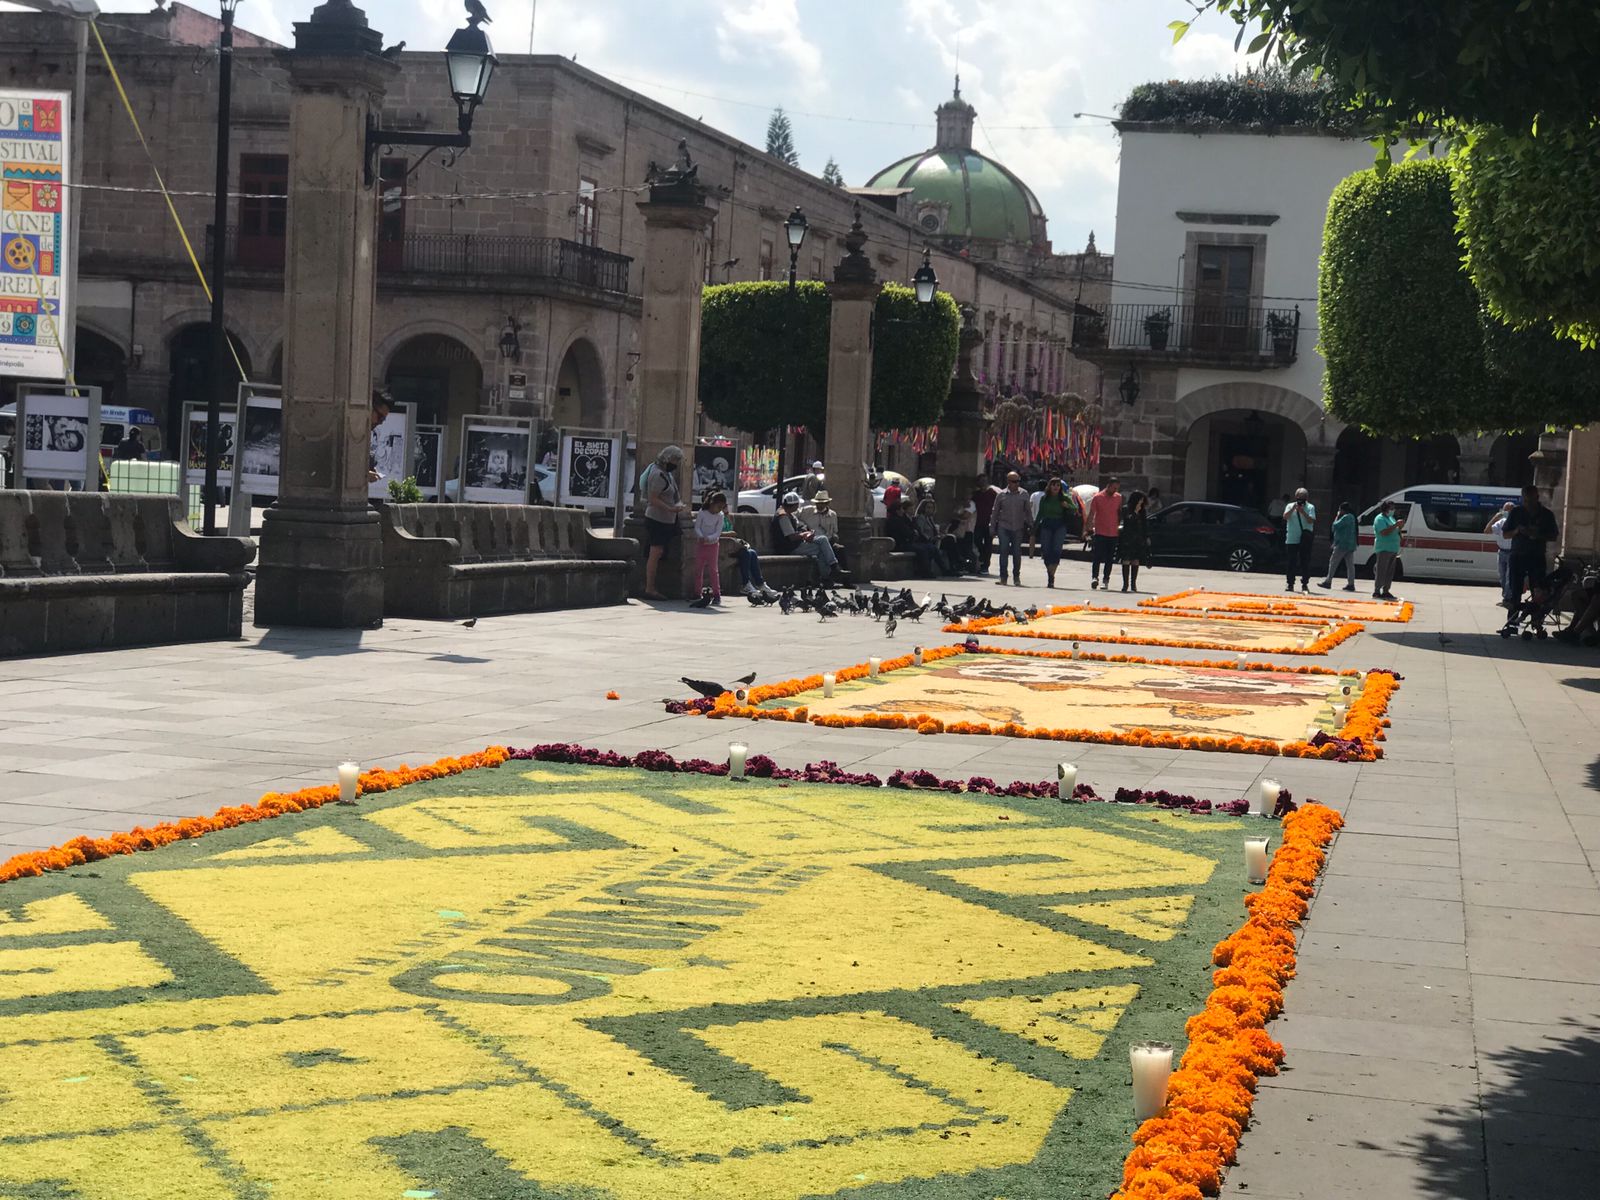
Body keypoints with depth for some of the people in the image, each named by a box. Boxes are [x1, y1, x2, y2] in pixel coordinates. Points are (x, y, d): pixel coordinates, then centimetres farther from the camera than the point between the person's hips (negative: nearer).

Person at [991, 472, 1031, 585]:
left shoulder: (1024, 494, 5)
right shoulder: (1001, 495, 3)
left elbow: (1028, 511, 10)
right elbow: (995, 512, 9)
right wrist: (993, 527, 7)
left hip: (1018, 528, 1)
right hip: (1004, 527, -1)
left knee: (1017, 553, 3)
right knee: (1004, 551, -6)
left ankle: (1016, 577, 16)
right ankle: (1003, 577, -1)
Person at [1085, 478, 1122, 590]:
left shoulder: (1119, 498, 7)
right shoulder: (1097, 497, -1)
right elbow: (1091, 514, 0)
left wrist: (1118, 525, 9)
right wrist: (1088, 528, -6)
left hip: (1113, 533, 3)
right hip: (1100, 532, -3)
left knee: (1109, 559, 6)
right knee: (1097, 556, -11)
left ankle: (1105, 580, 12)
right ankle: (1094, 577, -10)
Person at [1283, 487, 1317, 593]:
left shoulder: (1310, 507, 2)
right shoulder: (1290, 506, 7)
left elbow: (1311, 520, -9)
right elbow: (1285, 517, -7)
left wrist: (1303, 512, -20)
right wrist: (1293, 509, -18)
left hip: (1305, 540, -1)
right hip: (1291, 539, 1)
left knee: (1305, 563, 0)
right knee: (1290, 563, 2)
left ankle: (1305, 584, 6)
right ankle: (1290, 584, 8)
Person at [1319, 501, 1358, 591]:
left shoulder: (1346, 517, -14)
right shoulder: (1351, 517, 18)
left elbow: (1335, 526, -17)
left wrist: (1336, 518, -5)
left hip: (1342, 545, -9)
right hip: (1350, 545, 9)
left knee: (1333, 562, -3)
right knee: (1350, 564, 5)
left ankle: (1328, 581, -3)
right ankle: (1351, 584, 3)